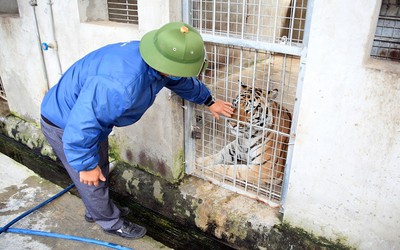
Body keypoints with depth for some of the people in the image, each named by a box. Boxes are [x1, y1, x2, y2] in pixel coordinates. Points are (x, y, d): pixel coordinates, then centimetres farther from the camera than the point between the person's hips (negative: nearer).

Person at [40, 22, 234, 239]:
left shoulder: (154, 58, -16)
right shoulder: (120, 85, -45)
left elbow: (184, 81, 5)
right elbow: (81, 126, -37)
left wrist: (209, 101, 16)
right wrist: (86, 165, -23)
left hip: (88, 114, 8)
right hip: (65, 124, -8)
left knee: (101, 168, 24)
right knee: (93, 179, 9)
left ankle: (97, 211, 49)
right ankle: (112, 223, 33)